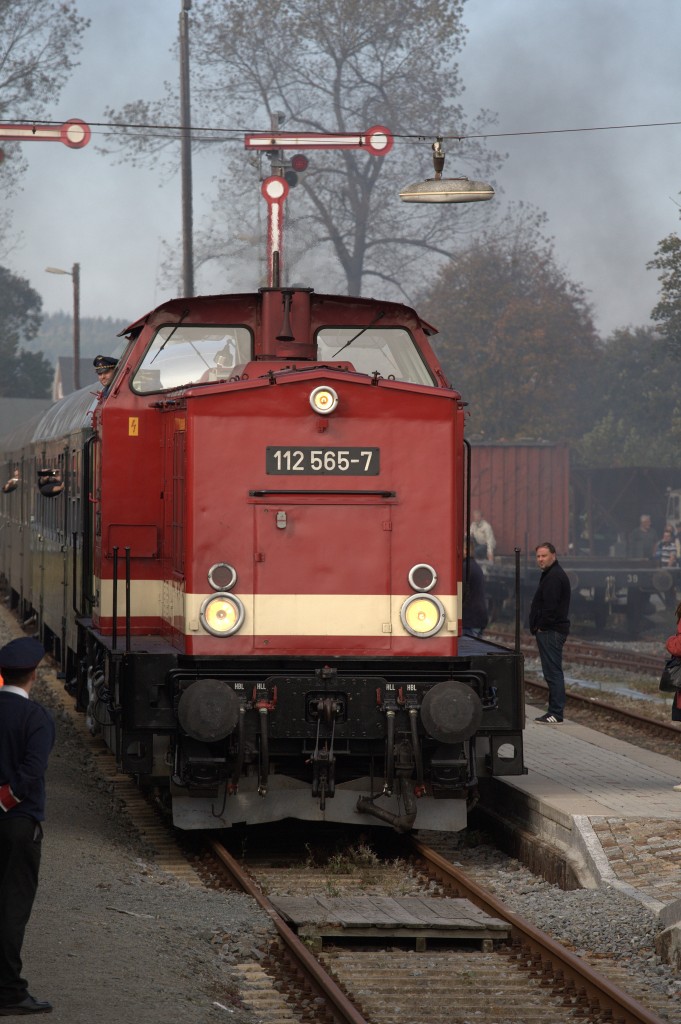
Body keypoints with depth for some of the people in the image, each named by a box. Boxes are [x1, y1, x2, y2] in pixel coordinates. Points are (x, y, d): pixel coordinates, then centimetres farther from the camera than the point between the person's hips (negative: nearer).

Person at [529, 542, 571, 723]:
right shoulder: (552, 574, 20)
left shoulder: (554, 577, -14)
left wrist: (541, 626, -13)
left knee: (553, 671, -10)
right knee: (553, 672, 13)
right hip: (551, 631, 11)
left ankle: (556, 713, -12)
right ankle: (554, 712, 16)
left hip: (550, 631, -11)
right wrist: (539, 627, 16)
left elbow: (551, 606, -22)